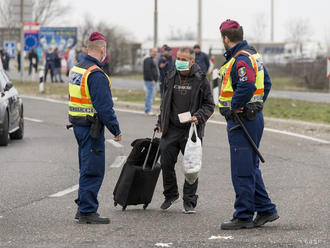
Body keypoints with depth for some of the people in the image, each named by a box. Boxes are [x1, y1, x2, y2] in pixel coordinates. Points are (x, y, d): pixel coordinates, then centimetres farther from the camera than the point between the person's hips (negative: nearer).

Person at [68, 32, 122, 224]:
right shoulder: (96, 75, -20)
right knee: (93, 171, -4)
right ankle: (87, 211, -2)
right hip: (92, 127, -10)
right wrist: (116, 130, -14)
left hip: (78, 125, 10)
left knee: (87, 169, 18)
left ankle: (83, 208, 23)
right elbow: (105, 107, -21)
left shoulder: (76, 69, 11)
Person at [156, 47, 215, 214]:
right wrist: (160, 122, 18)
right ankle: (170, 195, 26)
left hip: (191, 131, -4)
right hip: (171, 129, 4)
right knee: (166, 163, 5)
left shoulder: (200, 80, -4)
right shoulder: (170, 78, 8)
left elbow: (209, 105, 0)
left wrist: (198, 117, -16)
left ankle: (189, 202, 9)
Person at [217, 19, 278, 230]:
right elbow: (266, 82, 22)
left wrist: (234, 107, -19)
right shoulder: (253, 55, 14)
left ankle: (243, 216, 0)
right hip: (254, 116, 10)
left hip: (241, 120, -10)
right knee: (251, 168, 17)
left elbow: (246, 86, -31)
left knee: (242, 171, -4)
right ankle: (266, 210, 20)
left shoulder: (240, 60, -18)